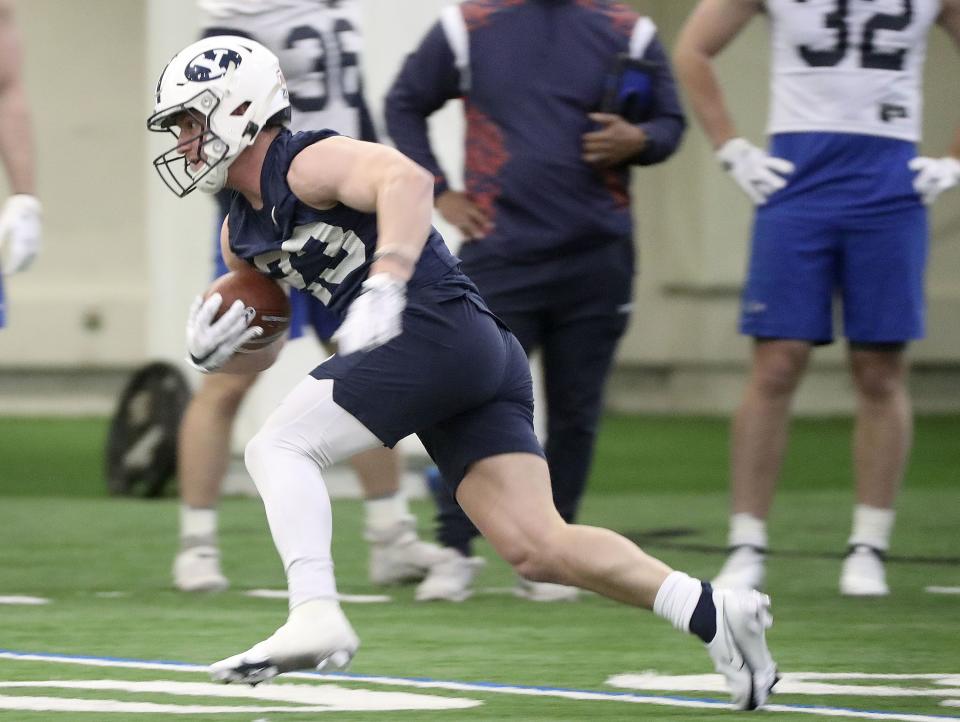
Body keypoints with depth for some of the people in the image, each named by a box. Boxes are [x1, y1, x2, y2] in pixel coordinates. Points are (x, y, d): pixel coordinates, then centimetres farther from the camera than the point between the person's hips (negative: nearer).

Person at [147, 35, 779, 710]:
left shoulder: (307, 163, -4)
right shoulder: (241, 235, 24)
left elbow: (408, 180, -24)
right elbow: (259, 352, 32)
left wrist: (384, 285, -36)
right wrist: (213, 349, 9)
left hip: (438, 325, -9)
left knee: (279, 448, -10)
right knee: (538, 547, 0)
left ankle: (315, 616, -26)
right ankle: (713, 612, -5)